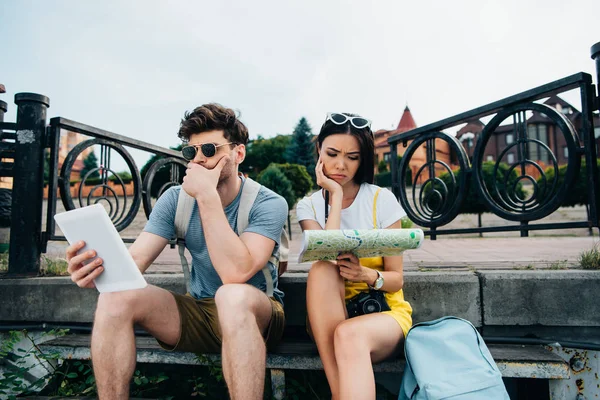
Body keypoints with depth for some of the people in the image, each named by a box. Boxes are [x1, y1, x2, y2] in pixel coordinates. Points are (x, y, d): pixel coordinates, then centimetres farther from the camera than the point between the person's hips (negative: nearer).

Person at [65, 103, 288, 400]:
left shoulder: (269, 204, -15)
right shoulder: (175, 199, -1)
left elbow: (236, 273, -30)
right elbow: (134, 259, -11)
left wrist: (207, 196, -29)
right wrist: (98, 267, -33)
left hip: (253, 314, -3)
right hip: (197, 312, 4)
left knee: (232, 296, -38)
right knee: (115, 299, -18)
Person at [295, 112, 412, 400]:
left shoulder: (382, 200, -5)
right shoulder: (308, 206, 0)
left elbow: (397, 280, -4)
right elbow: (326, 261, -20)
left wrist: (367, 275, -26)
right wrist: (336, 196, -17)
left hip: (384, 309, -2)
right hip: (330, 316, 3)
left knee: (349, 334, -38)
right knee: (321, 271, -33)